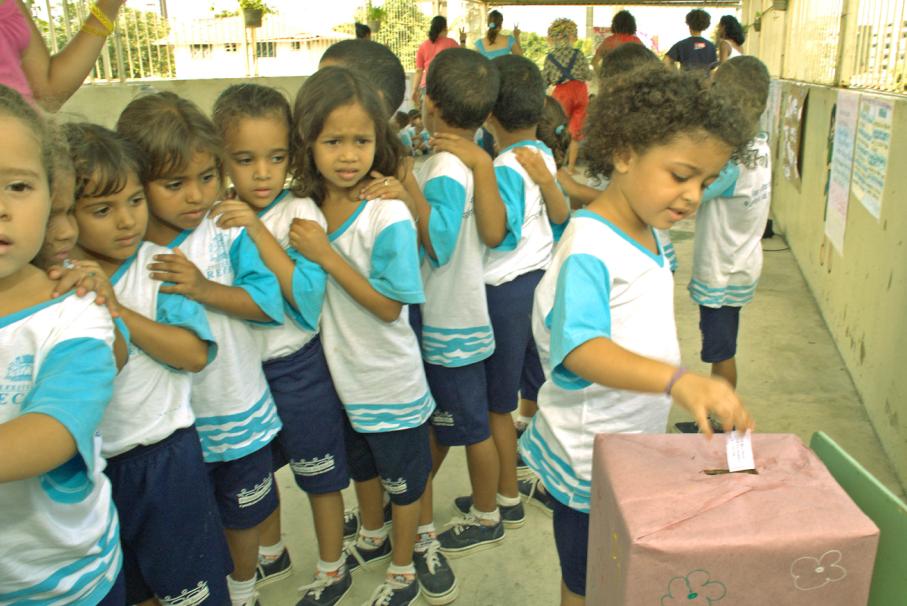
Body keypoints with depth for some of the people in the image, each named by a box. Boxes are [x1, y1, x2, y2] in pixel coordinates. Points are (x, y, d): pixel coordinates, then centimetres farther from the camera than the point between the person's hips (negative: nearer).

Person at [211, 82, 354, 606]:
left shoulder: (300, 213, -17)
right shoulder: (216, 216, -4)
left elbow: (309, 299, -27)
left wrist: (259, 232, -31)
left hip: (297, 366, -5)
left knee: (320, 475, 12)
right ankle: (272, 554, 50)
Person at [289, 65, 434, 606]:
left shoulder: (388, 216, -26)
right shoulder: (305, 206, -8)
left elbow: (388, 306, -24)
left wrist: (326, 256, -28)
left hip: (389, 379, -6)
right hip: (338, 370, 6)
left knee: (402, 475, 16)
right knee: (361, 463, 28)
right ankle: (373, 538, 55)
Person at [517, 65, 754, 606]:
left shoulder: (648, 236, 4)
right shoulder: (589, 248, -26)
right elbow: (582, 350, -39)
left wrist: (691, 387, 8)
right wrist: (678, 379, -51)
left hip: (636, 445, 9)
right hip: (589, 458, -8)